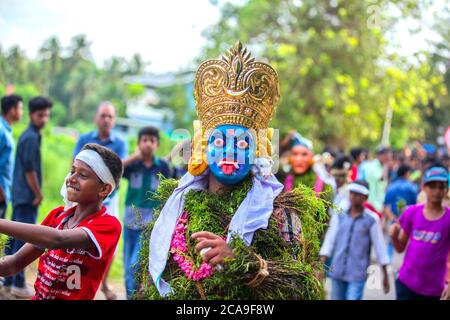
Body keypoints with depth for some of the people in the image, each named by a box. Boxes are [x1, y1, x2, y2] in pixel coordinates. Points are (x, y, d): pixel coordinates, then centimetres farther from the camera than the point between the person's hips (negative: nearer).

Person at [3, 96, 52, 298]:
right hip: (27, 197, -10)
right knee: (24, 240, -4)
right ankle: (19, 284, 1)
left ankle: (9, 281, 20)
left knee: (14, 238, 13)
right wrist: (38, 194, -10)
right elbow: (29, 170, -18)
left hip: (20, 196, 10)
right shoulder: (31, 138, -15)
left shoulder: (28, 135, 14)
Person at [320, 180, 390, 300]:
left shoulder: (372, 219, -5)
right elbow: (330, 240, 5)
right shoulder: (339, 215, 4)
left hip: (358, 274, -4)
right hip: (337, 272, 4)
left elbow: (379, 247, -1)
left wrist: (385, 276, 2)